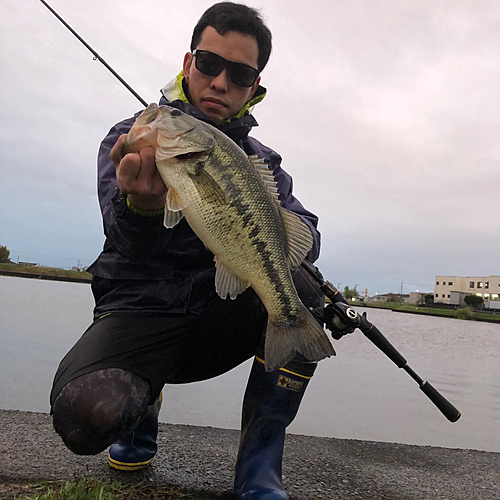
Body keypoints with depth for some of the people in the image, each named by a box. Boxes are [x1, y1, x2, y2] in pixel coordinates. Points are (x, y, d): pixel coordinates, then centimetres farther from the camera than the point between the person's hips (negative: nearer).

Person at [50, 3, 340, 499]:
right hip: (138, 311, -2)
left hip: (217, 319, 3)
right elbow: (126, 234, -20)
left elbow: (306, 237, -7)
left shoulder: (262, 162, 10)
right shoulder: (133, 137, 0)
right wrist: (142, 205, -45)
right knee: (86, 414, -31)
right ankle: (143, 402, 8)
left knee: (300, 291, -27)